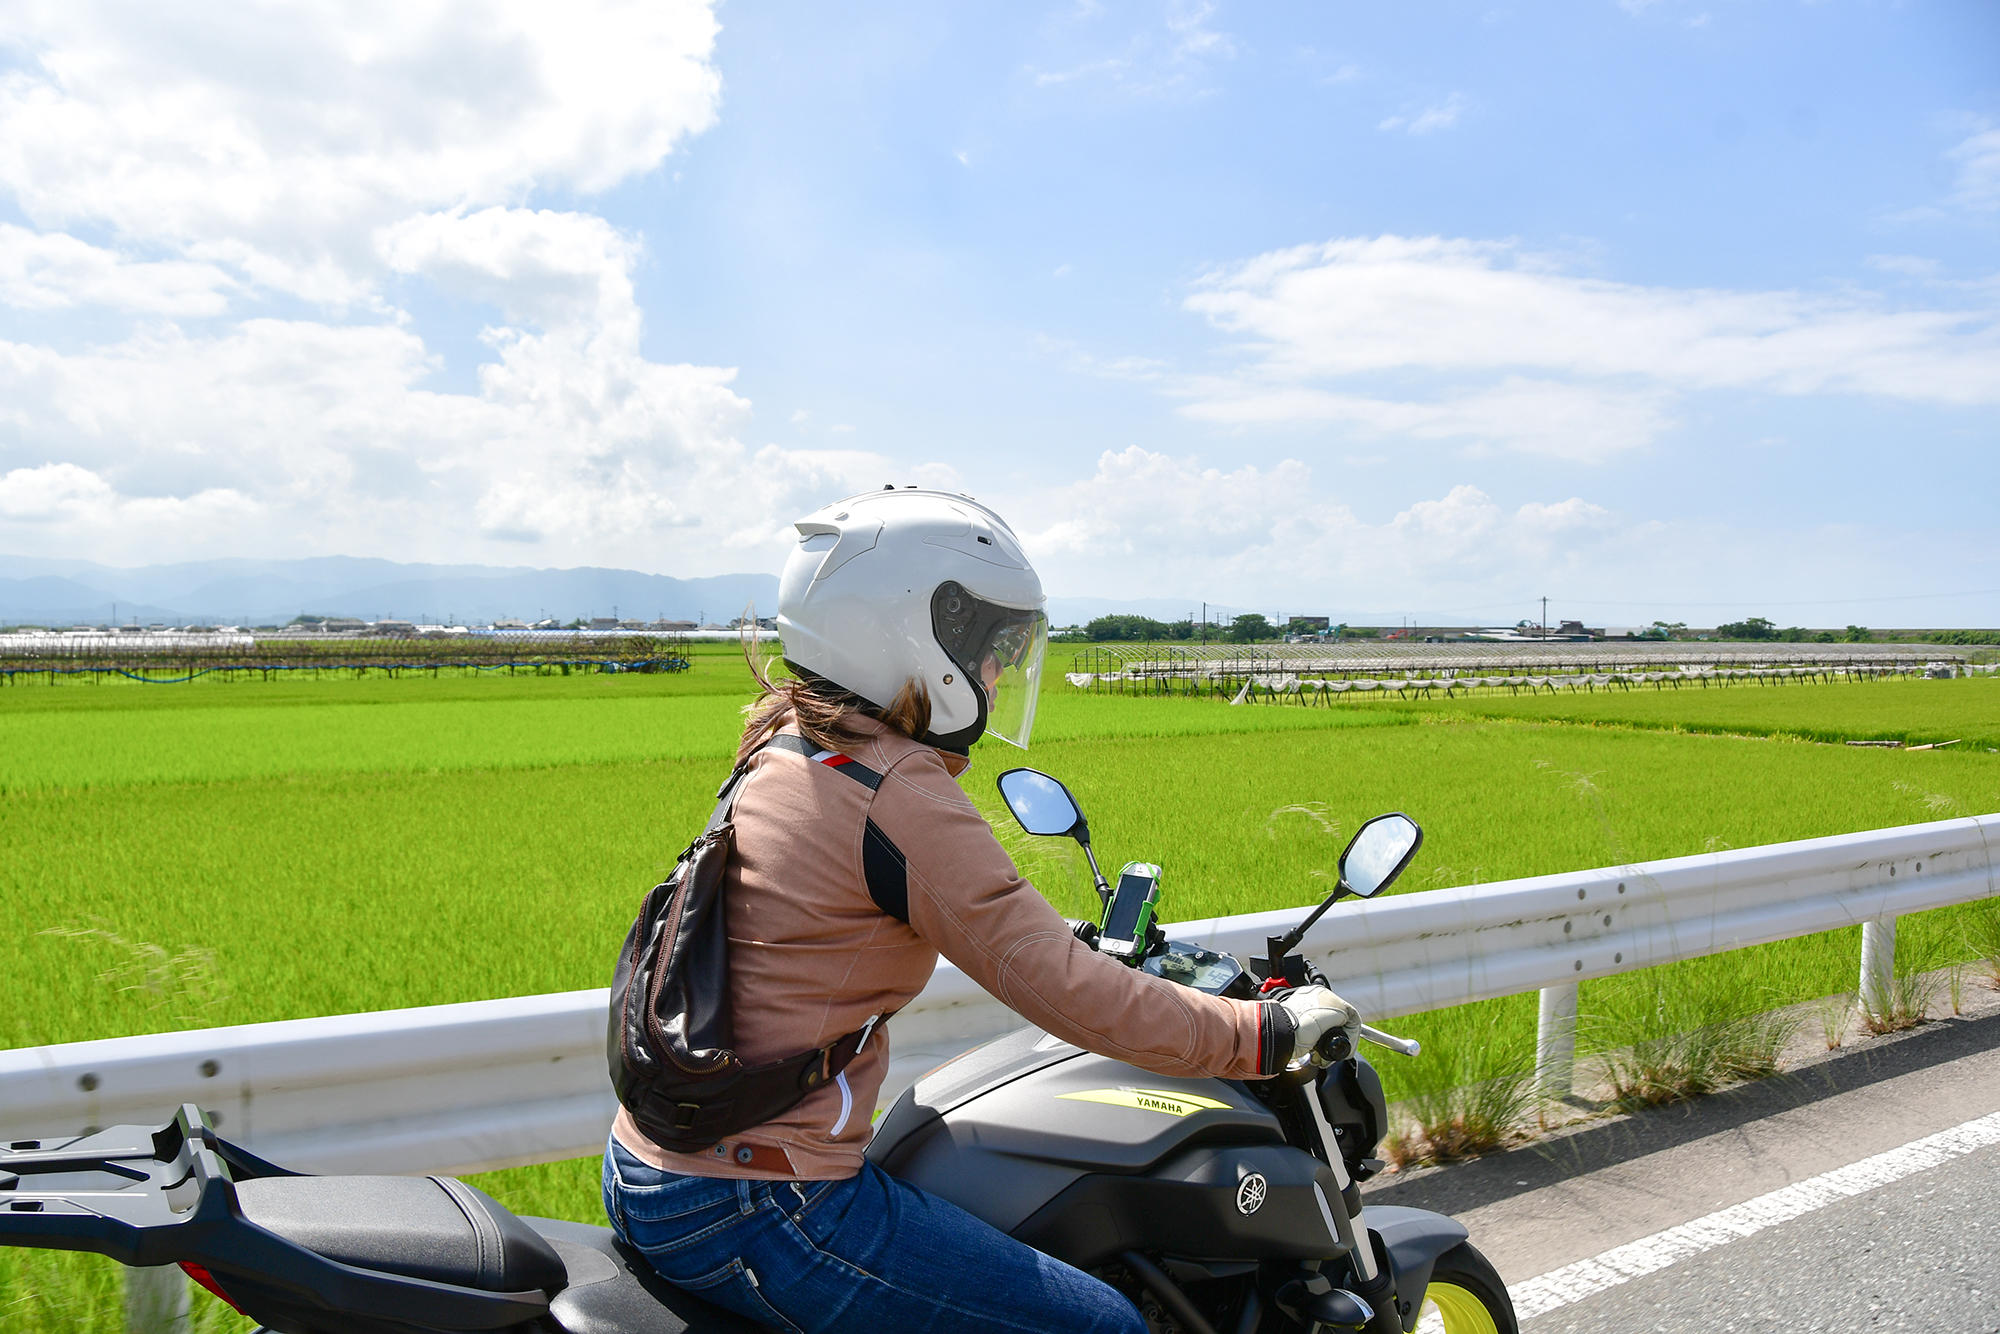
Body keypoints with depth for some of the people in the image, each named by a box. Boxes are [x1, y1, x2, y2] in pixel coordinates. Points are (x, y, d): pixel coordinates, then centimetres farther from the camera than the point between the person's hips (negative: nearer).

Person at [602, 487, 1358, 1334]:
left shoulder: (785, 746, 8)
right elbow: (1067, 993, -21)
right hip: (755, 1212, -10)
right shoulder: (904, 796, -20)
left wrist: (1073, 939, 31)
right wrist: (1268, 1031, -9)